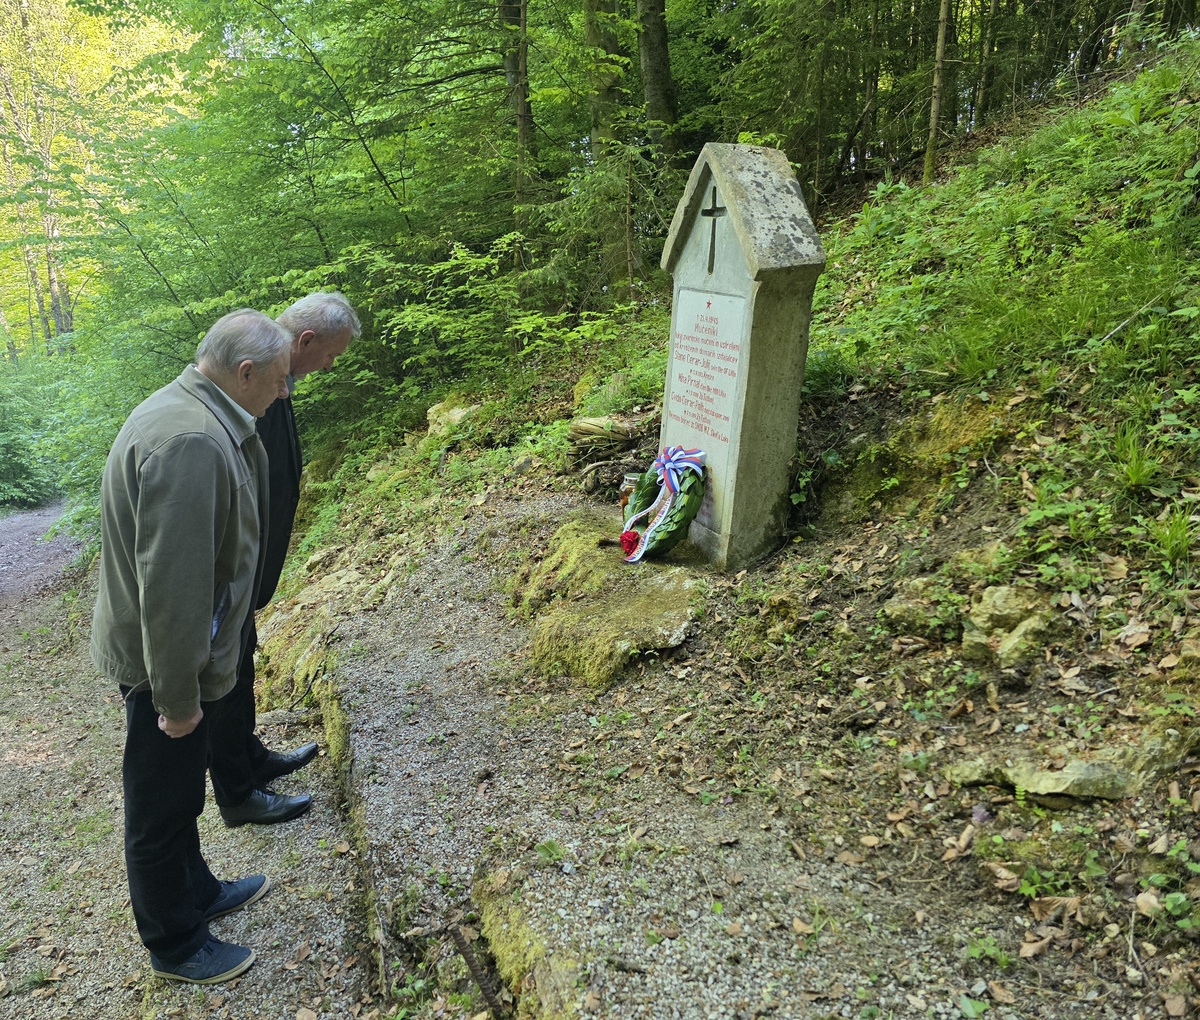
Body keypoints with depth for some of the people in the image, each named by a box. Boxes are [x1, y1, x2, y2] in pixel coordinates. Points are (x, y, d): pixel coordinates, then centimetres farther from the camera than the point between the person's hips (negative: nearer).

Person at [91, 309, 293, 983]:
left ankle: (196, 893, 48)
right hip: (167, 663, -10)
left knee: (179, 793, 26)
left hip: (186, 649, 10)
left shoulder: (196, 416, 3)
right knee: (163, 807, 11)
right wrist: (177, 697, -21)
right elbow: (171, 586, -31)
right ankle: (175, 947, 32)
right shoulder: (190, 443, -31)